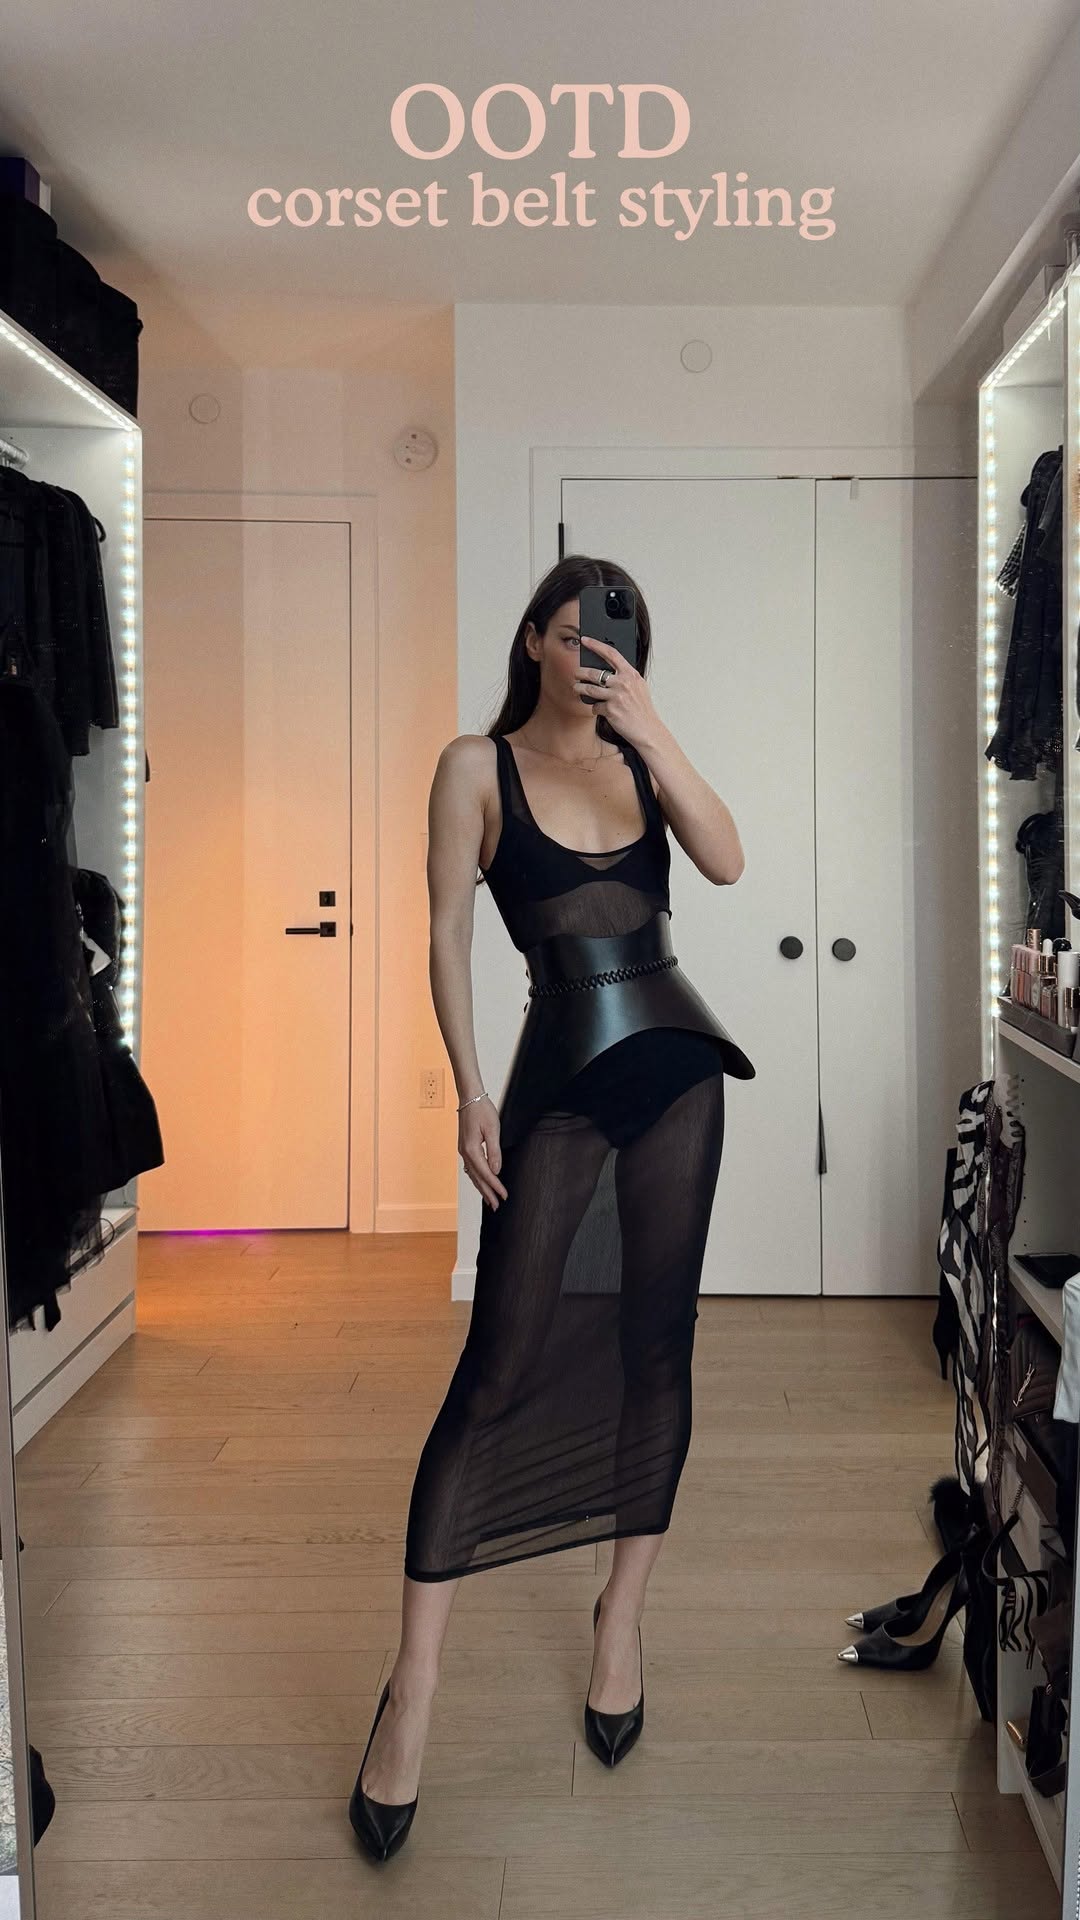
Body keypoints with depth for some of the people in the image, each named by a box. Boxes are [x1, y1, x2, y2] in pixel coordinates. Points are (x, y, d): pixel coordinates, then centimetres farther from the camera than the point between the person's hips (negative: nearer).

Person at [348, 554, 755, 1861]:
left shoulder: (641, 760, 10)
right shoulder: (480, 767, 1)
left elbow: (726, 861, -7)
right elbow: (448, 933, -2)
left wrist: (653, 731, -16)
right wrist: (469, 1092, -9)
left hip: (677, 1066, 4)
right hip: (559, 1078, -4)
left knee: (656, 1348, 8)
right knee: (500, 1368, -7)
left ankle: (622, 1617, 24)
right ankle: (413, 1687, 0)